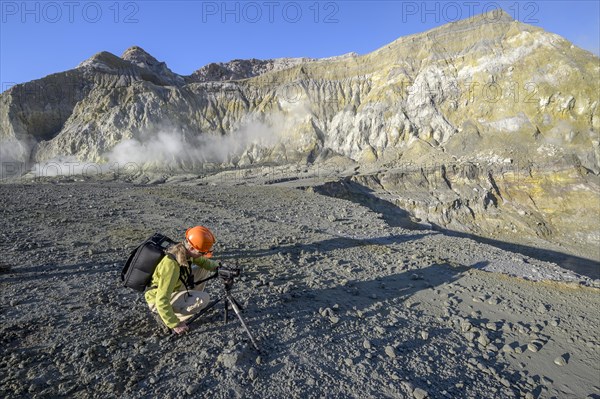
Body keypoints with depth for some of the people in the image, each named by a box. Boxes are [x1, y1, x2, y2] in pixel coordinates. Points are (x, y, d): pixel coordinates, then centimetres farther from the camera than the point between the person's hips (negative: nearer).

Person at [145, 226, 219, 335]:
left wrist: (218, 267, -12)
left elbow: (203, 261, 5)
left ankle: (190, 303, 14)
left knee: (204, 269, 2)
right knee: (204, 299, -23)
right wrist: (175, 324, -26)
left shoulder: (184, 249, -14)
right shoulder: (171, 265, -38)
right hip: (158, 301, -8)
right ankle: (163, 316, -6)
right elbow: (161, 301, -35)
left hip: (173, 289, 8)